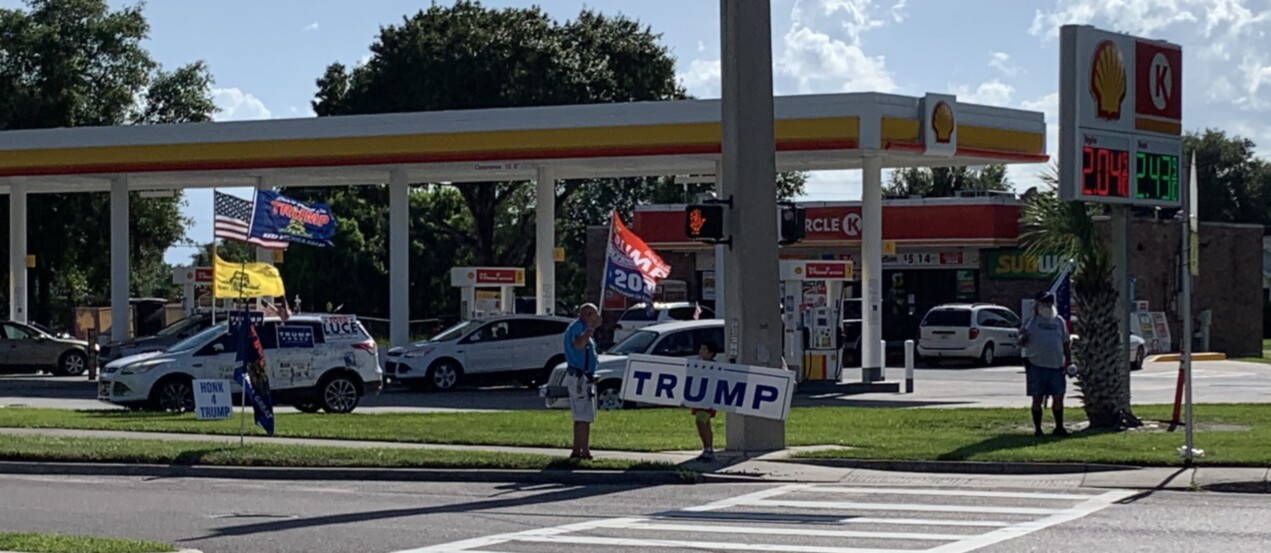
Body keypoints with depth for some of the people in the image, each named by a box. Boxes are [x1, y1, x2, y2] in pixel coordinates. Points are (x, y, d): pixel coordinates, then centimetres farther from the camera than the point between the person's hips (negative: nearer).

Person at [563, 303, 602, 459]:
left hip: (582, 377, 11)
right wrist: (592, 328, -34)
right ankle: (585, 452, -13)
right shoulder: (578, 326, -14)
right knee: (584, 418, -11)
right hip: (579, 377, -11)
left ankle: (577, 451, 20)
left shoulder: (581, 327, 18)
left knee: (580, 417, 15)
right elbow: (578, 344, -35)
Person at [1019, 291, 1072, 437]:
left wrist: (1068, 361, 8)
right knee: (1037, 398, 1)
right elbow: (1022, 342, 3)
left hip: (1056, 365, 3)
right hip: (1036, 365, -3)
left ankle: (1059, 427, 15)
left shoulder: (1059, 321, 12)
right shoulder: (1032, 322, 2)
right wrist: (1023, 338, -21)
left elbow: (1066, 343, 17)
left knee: (1058, 397, 4)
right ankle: (1037, 429, 9)